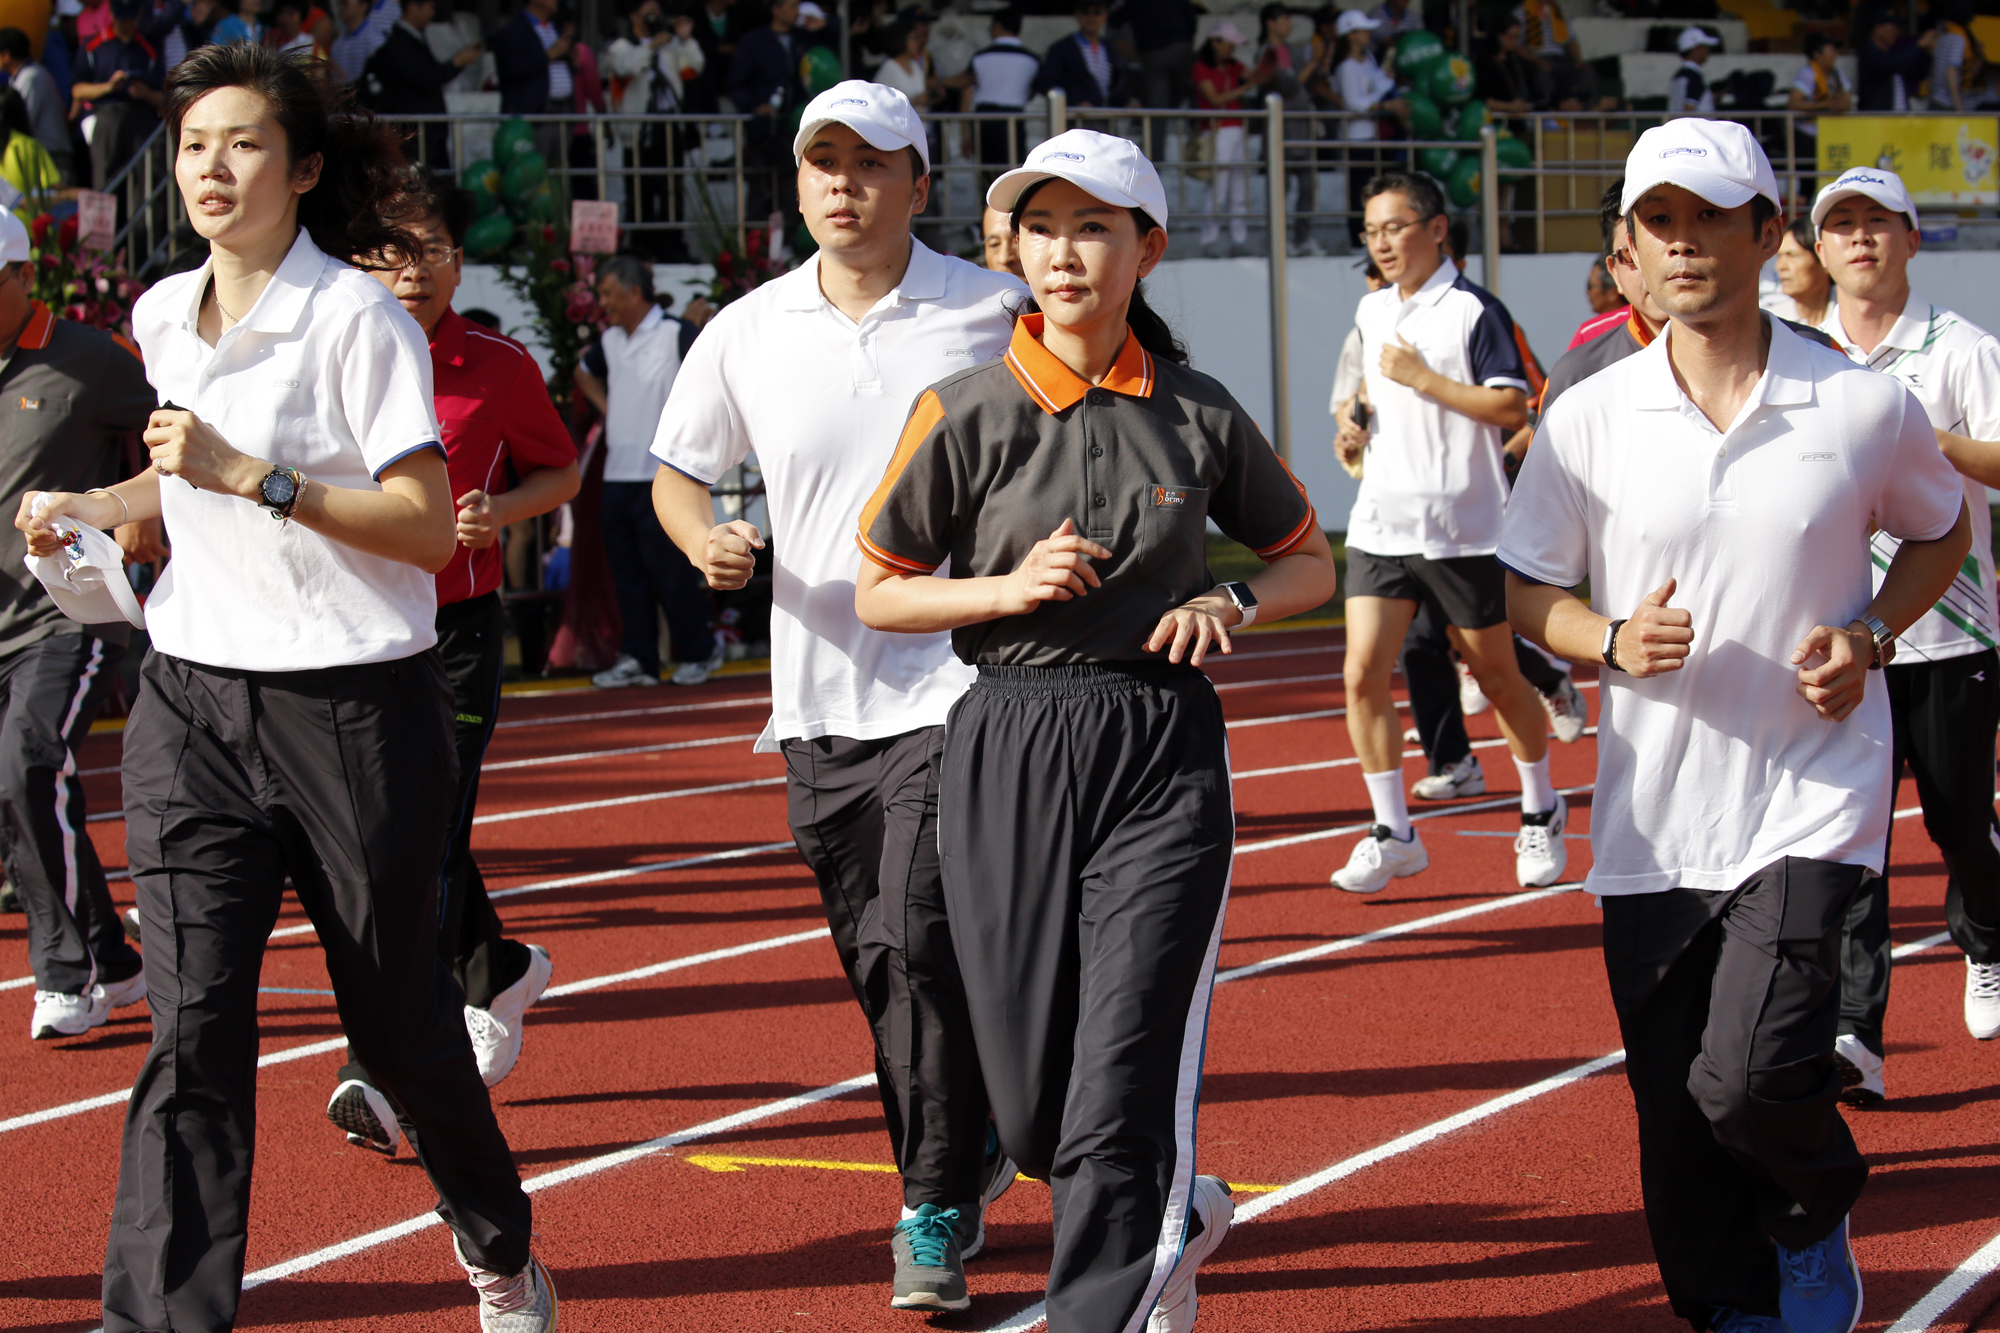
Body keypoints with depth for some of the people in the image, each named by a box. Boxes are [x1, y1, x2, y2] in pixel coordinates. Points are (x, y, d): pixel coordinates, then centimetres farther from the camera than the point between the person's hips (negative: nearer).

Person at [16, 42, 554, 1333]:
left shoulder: (359, 319, -11)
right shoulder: (165, 317, 9)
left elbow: (428, 524, -17)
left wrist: (248, 475, -23)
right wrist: (97, 507, 9)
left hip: (357, 705, -4)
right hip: (193, 702, 5)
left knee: (397, 1020, 9)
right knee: (192, 1021, -7)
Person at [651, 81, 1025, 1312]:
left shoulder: (1000, 314, -4)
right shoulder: (747, 333, 5)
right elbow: (678, 470, 17)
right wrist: (707, 542, -4)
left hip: (959, 682, -4)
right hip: (821, 691, 4)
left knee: (924, 940, -14)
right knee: (878, 963, 11)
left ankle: (938, 1212, 0)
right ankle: (973, 1143, 34)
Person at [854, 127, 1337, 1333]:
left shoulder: (1200, 416, 3)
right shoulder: (966, 413, 0)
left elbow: (1310, 561, 16)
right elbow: (878, 594, 5)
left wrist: (1233, 605, -4)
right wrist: (1007, 589, -11)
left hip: (1164, 755, -1)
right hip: (1009, 751, 1)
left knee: (1124, 1093, -11)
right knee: (1031, 1106, 6)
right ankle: (1175, 1218, 37)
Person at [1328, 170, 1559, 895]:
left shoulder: (1474, 311, -10)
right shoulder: (1370, 312, 12)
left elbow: (1512, 406, -17)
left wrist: (1423, 378, -19)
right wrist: (1354, 423, 7)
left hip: (1463, 529, -5)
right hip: (1380, 526, 5)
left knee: (1495, 674, 8)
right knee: (1363, 672, -8)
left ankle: (1541, 812, 29)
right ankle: (1393, 833, 0)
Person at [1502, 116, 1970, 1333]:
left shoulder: (1866, 408, -4)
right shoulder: (1588, 420, -1)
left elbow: (1942, 531, 14)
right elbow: (1529, 591, 8)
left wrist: (1872, 634, -4)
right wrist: (1615, 640, -13)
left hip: (1812, 798, -2)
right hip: (1653, 817, 3)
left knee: (1748, 1081, -18)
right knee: (1676, 1123, 5)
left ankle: (1818, 1218, 16)